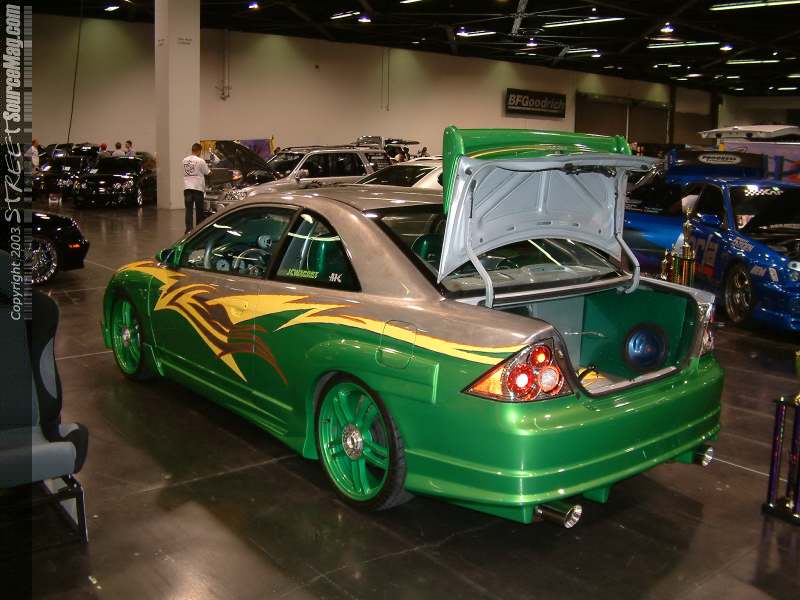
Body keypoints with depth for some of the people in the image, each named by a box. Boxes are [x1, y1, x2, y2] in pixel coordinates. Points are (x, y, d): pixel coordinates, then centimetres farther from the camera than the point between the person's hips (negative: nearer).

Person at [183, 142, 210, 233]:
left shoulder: (185, 160, 8)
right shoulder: (200, 161, -9)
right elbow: (207, 172, -1)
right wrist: (210, 171, 23)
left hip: (187, 187, 4)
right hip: (197, 187, -4)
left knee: (188, 209, 1)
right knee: (199, 209, 7)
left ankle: (189, 228, -7)